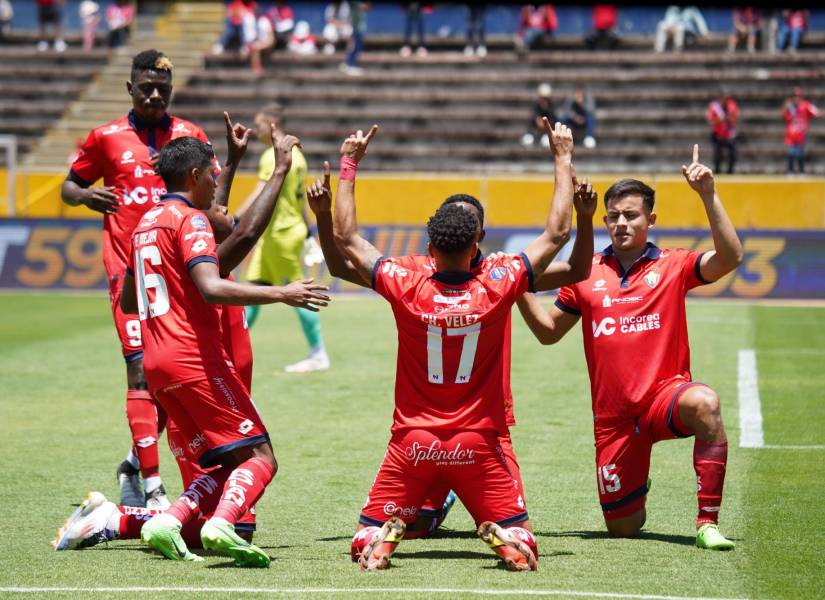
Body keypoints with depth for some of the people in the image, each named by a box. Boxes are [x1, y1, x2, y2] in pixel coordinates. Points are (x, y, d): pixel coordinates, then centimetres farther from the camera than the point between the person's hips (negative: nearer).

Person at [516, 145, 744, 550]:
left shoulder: (672, 266, 2)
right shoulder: (586, 273, 9)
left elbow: (730, 258, -15)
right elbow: (548, 332, 15)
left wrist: (708, 196, -21)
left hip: (664, 395, -2)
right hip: (612, 415, 3)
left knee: (704, 402, -40)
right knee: (623, 529, 4)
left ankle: (707, 523, -32)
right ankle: (637, 492, 44)